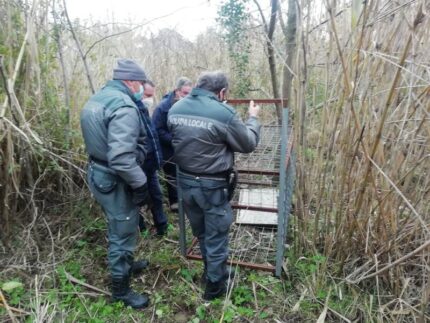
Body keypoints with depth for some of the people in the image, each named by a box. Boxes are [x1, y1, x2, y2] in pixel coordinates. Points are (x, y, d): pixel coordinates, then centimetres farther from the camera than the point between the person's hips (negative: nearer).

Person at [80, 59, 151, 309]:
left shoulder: (98, 99, 9)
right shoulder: (124, 106, -24)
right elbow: (121, 157, -33)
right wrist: (141, 184, -22)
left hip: (100, 174, 10)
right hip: (116, 182, -10)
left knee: (118, 229, 27)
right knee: (123, 234, 7)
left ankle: (125, 264, 50)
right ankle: (121, 290, 27)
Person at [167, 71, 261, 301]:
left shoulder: (176, 108, -2)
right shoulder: (224, 113, -20)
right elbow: (249, 144, -7)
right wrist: (253, 118, 9)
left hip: (185, 181, 6)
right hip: (212, 185, -6)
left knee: (201, 233, 25)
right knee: (216, 236, 13)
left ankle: (212, 271, 48)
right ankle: (215, 286, 31)